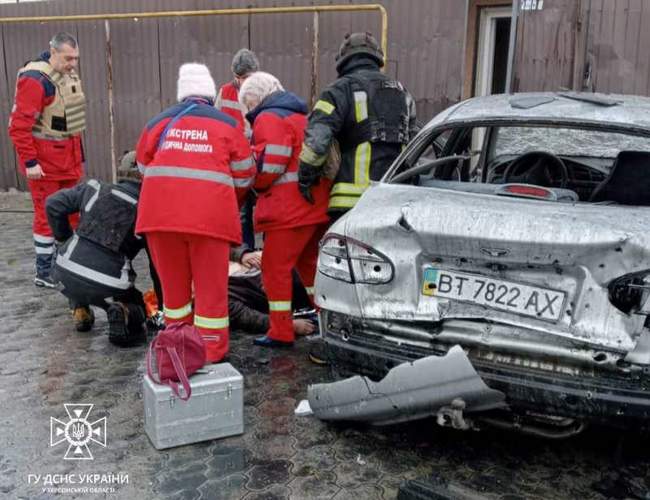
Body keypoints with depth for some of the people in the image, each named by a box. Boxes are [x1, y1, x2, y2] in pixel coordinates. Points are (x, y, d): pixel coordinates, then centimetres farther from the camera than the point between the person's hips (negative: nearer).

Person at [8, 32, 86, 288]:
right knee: (47, 216, 0)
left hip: (69, 158, 8)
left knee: (71, 212, 15)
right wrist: (29, 162, -21)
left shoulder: (69, 74, 9)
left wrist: (77, 154, 17)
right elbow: (19, 125, -21)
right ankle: (44, 273, 11)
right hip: (44, 161, -8)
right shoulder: (35, 79, -18)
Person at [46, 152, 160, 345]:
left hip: (65, 276, 4)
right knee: (136, 308, 21)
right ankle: (123, 313, -11)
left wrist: (64, 240, 23)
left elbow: (53, 204, 8)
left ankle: (80, 312, 27)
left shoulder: (96, 189, 8)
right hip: (104, 288, -3)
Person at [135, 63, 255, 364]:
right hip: (210, 214, -3)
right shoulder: (226, 124, 10)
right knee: (211, 285, 5)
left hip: (160, 212, 3)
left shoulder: (158, 122, 18)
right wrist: (230, 206, 32)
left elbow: (144, 167, 26)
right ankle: (212, 352, 10)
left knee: (173, 283, 15)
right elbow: (244, 176, 14)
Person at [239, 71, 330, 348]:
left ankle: (281, 332, 5)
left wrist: (253, 183, 2)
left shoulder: (269, 118, -7)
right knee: (308, 261, 23)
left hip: (290, 209, -10)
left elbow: (267, 165, -17)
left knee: (275, 266, 0)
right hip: (318, 207, 10)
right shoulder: (301, 116, 23)